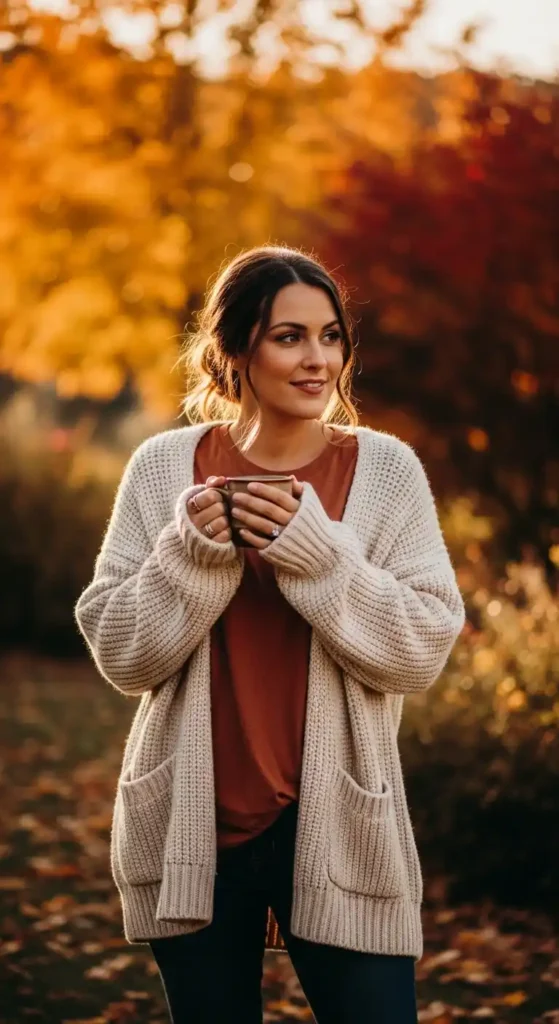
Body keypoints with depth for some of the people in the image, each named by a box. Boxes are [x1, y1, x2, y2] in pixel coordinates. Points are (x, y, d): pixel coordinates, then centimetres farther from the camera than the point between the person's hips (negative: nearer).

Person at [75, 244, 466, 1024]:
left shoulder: (386, 469, -3)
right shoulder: (164, 467, 0)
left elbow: (422, 651, -9)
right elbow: (119, 654, -2)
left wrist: (316, 550, -19)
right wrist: (191, 553, -17)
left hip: (339, 823, -1)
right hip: (192, 827, 1)